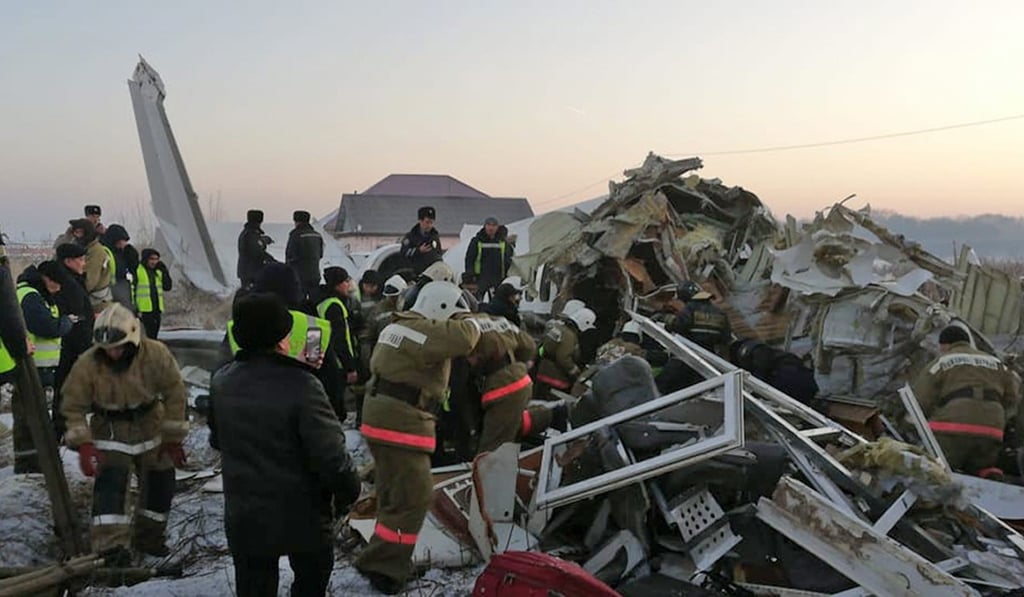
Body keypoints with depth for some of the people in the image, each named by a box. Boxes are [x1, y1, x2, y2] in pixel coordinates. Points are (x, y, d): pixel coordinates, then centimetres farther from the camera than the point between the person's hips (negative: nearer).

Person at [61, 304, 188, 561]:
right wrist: (84, 444, -21)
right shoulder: (87, 364, -20)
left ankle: (149, 537, 29)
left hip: (150, 425, 2)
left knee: (160, 481, 9)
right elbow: (74, 407, -10)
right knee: (111, 482, -18)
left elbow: (174, 395, -10)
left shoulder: (157, 355, -20)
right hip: (110, 431, -2)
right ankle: (111, 546, -14)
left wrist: (174, 438, -8)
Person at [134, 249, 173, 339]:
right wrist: (135, 309, -13)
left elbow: (167, 287, 10)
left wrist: (165, 272, 0)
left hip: (157, 310, 6)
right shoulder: (137, 270, -7)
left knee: (154, 334, 10)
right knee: (150, 336, -11)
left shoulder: (158, 271, 12)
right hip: (144, 310, -6)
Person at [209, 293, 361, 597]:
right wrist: (349, 491, -8)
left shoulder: (221, 382, -6)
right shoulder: (301, 386, -25)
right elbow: (330, 455, -25)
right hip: (302, 517, -4)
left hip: (243, 517, 4)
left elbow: (217, 440, 10)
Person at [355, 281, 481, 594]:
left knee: (395, 494, 19)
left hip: (383, 418, 11)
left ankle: (388, 560, 30)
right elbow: (464, 338, -31)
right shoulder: (424, 332, -17)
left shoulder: (398, 326, 15)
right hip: (402, 424, -11)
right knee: (414, 498, -4)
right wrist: (473, 323, -8)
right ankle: (382, 565, 1)